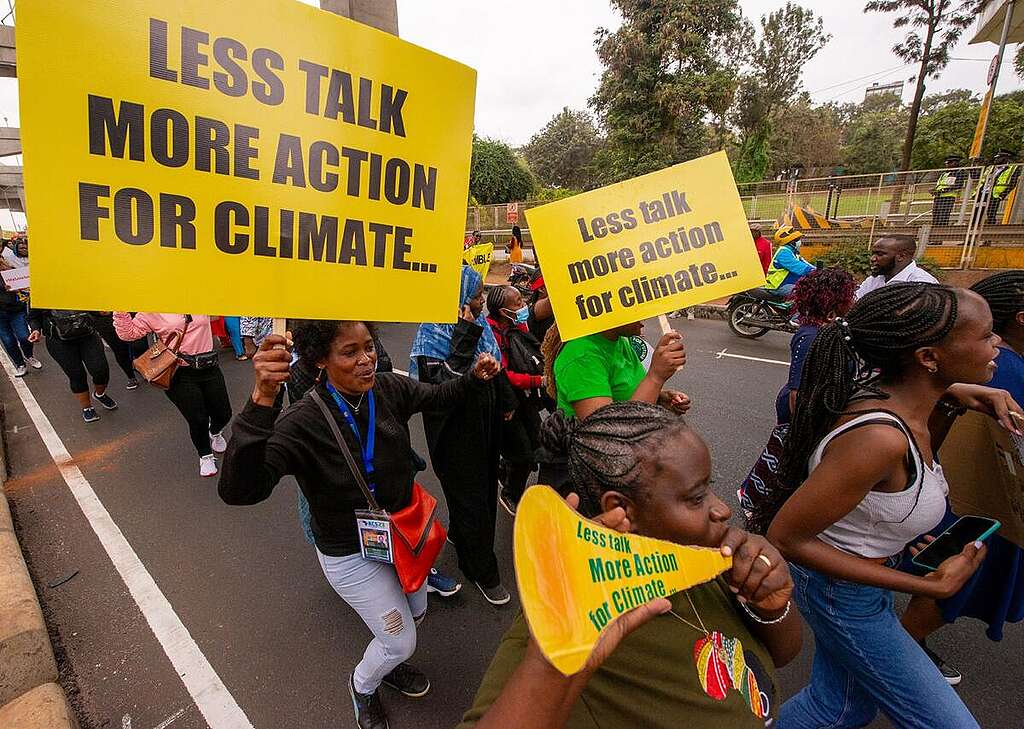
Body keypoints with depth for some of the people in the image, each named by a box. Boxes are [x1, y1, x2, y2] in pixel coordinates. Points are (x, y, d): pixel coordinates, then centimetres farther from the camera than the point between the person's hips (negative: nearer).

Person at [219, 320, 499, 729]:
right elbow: (239, 491, -44)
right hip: (351, 554, -5)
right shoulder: (302, 424, -31)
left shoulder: (388, 389, -16)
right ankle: (363, 686, 48)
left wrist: (475, 377, -18)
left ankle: (387, 664, 62)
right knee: (402, 641, 12)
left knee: (416, 614, 27)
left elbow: (438, 396, 2)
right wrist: (262, 400, -57)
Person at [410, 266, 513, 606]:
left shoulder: (479, 324, 0)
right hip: (457, 436, -8)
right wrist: (464, 342, -37)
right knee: (471, 499, 6)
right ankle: (483, 572, 27)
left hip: (485, 425, 8)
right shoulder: (432, 336, -23)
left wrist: (506, 400, 23)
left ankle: (458, 534, 51)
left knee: (484, 485, 23)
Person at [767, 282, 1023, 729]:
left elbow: (911, 467, 15)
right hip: (843, 592, -8)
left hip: (865, 576, 9)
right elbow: (785, 539, -30)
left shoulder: (892, 399, -8)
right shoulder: (878, 436, -35)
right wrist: (933, 586, -23)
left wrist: (951, 400, -4)